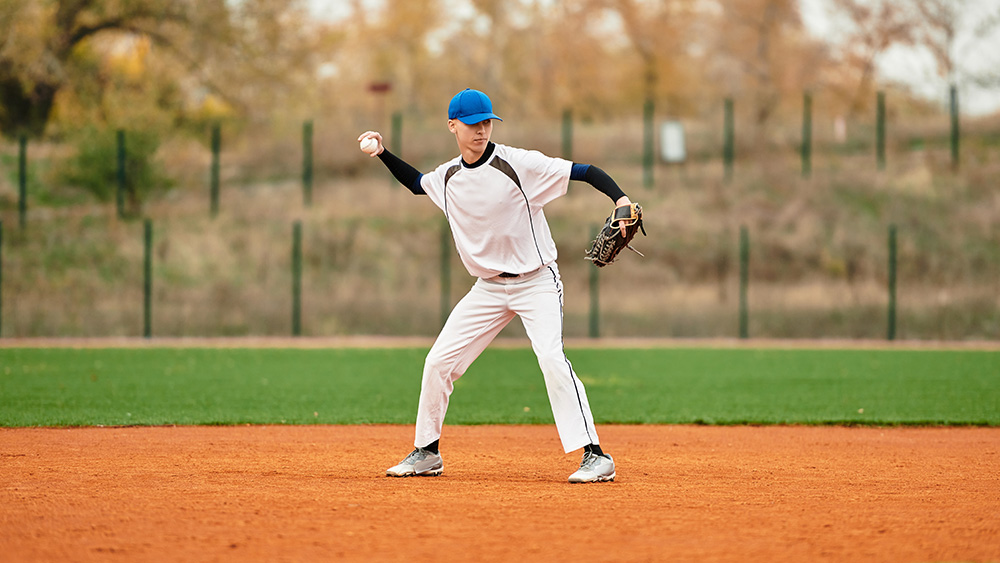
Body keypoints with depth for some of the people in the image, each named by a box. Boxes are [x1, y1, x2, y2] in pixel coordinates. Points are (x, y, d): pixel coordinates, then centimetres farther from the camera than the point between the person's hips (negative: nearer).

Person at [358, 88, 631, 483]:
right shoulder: (447, 177, 4)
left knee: (551, 357, -26)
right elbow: (416, 183, 27)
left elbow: (585, 172, -20)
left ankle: (595, 455, -25)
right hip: (489, 288, 6)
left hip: (537, 283, -6)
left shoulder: (518, 164, -15)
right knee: (438, 362, 3)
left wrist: (620, 199, -36)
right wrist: (383, 154, 13)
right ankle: (427, 453, 21)